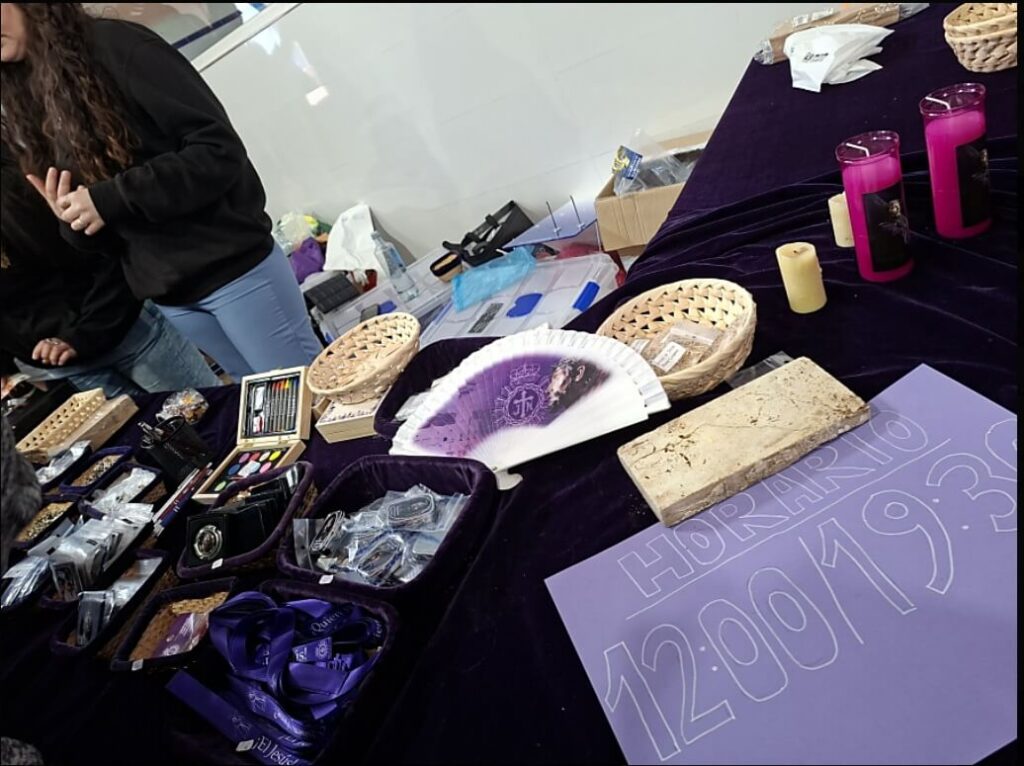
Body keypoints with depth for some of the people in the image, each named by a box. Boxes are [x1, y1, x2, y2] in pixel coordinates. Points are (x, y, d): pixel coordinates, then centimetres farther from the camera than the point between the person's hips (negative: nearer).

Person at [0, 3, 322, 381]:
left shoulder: (118, 46, -8)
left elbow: (220, 150, -15)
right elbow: (96, 224, 17)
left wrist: (113, 199, -17)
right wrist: (73, 217, -6)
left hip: (230, 265, -6)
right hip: (167, 294, 7)